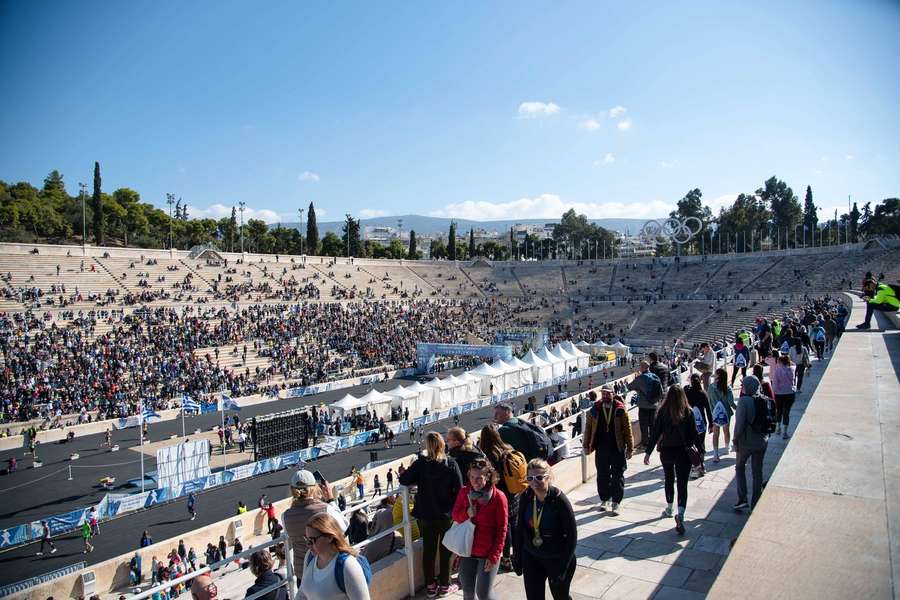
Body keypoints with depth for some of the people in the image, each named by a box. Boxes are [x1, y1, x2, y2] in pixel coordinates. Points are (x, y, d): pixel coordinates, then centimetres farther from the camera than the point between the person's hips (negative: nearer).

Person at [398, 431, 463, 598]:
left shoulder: (421, 463, -13)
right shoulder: (451, 464, -13)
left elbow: (403, 480, -11)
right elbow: (459, 489, -13)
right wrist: (454, 509, 2)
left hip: (426, 515, 1)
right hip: (446, 515, -1)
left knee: (428, 550, 15)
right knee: (445, 550, 14)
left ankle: (430, 586, 26)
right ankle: (444, 585, 24)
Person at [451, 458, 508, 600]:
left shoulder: (498, 497, -16)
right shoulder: (464, 492, -4)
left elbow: (502, 530, -11)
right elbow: (455, 515, 5)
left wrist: (494, 556, -13)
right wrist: (466, 513, -17)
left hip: (488, 554, -4)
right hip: (467, 551, 4)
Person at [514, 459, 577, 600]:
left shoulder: (560, 501, -23)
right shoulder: (526, 497, -11)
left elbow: (572, 536, -18)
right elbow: (520, 529, 1)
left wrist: (562, 568, -18)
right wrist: (517, 559, 4)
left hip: (557, 560, -3)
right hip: (531, 558, 3)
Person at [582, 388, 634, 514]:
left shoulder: (620, 409, -4)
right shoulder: (595, 409, 2)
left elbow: (627, 429, -2)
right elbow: (588, 427, 7)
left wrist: (630, 448, -4)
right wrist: (586, 445, 6)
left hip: (618, 448, -2)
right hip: (601, 448, 2)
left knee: (618, 475, 4)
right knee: (602, 475, 10)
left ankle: (616, 503, 14)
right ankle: (604, 499, 25)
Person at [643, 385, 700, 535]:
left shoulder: (662, 412, -7)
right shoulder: (688, 412, -7)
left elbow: (655, 433, -7)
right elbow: (694, 434, -3)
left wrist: (648, 452, -2)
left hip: (666, 451, 1)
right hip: (683, 452, -1)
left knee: (669, 480, 22)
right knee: (682, 484, -1)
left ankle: (669, 508, 36)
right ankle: (680, 513, -19)